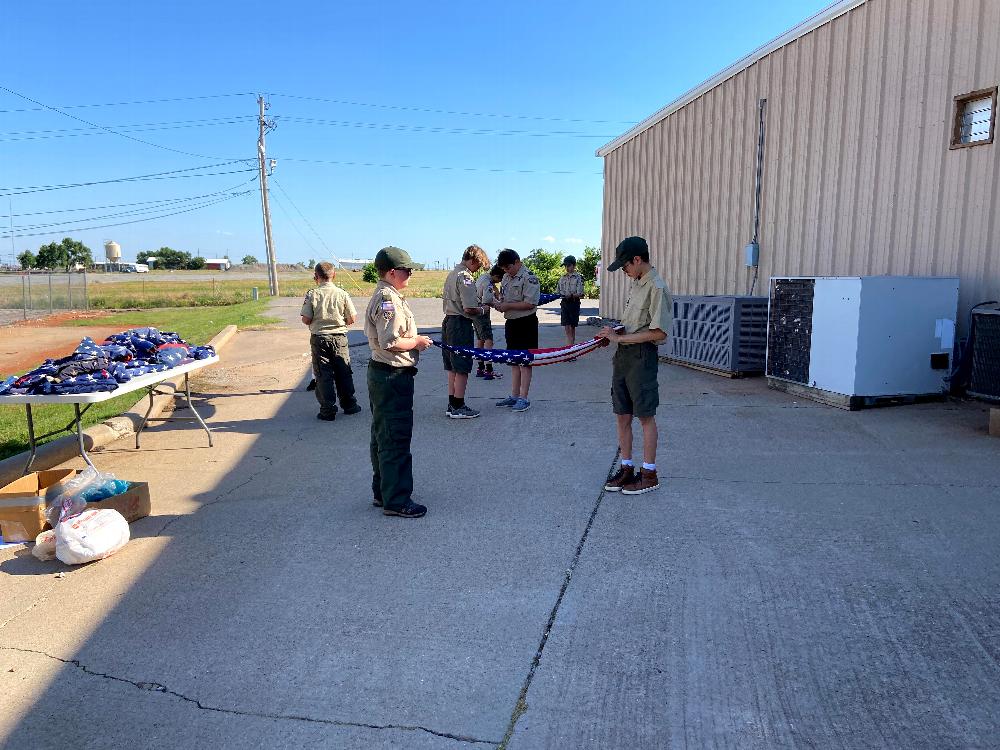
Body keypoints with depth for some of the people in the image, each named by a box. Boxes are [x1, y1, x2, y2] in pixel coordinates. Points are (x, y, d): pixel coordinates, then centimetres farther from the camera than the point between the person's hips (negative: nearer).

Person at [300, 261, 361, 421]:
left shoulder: (312, 294, -8)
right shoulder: (342, 294, -5)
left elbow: (306, 319, -11)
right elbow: (352, 318, -4)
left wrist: (316, 323, 10)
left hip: (319, 338, -1)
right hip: (339, 338, 1)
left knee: (323, 375, 5)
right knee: (344, 372, 14)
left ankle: (328, 410, 7)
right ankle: (349, 404, 22)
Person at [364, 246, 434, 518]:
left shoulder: (385, 296, 14)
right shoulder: (388, 299, -19)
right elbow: (391, 342, -26)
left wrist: (413, 339, 12)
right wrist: (417, 341, -12)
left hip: (382, 374, 11)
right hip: (393, 376, -11)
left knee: (383, 437, 18)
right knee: (396, 439, -3)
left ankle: (382, 492, 30)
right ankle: (396, 501, 7)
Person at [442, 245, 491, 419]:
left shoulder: (452, 273, 15)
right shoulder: (465, 276, -15)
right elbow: (469, 308, -23)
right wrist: (482, 310, -3)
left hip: (448, 321, 10)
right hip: (461, 325, -10)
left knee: (453, 367, 14)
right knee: (462, 368, -1)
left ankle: (452, 405, 19)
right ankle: (458, 407, 5)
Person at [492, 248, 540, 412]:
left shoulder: (529, 277, -15)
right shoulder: (507, 277, 12)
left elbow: (530, 303, -21)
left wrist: (508, 306, -20)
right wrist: (499, 304, -2)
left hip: (526, 323, -9)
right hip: (511, 322, 9)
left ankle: (523, 398, 3)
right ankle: (514, 396, 23)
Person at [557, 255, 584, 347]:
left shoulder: (579, 277, -6)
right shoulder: (563, 277, 10)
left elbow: (580, 294, -12)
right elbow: (558, 291, 12)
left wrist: (571, 295, -26)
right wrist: (559, 294, -9)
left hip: (574, 303, -4)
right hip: (564, 303, 4)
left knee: (572, 326, 6)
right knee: (567, 327, -4)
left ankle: (572, 345, 16)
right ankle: (570, 345, -4)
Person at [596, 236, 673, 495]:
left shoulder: (656, 288, -14)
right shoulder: (637, 283, 13)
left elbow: (658, 332, -19)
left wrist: (620, 337, -17)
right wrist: (615, 333, 3)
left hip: (642, 356, -8)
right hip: (623, 355, 8)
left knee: (645, 416, 2)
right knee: (622, 415, 11)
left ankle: (649, 474, 13)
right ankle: (626, 468, 22)